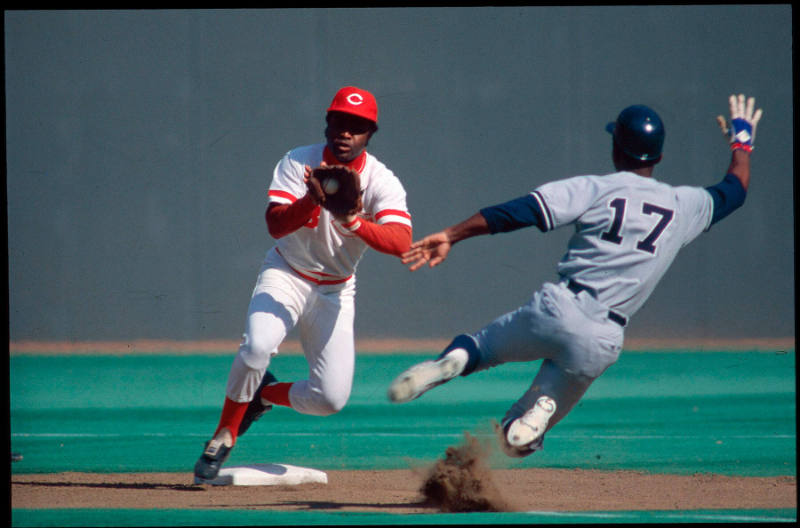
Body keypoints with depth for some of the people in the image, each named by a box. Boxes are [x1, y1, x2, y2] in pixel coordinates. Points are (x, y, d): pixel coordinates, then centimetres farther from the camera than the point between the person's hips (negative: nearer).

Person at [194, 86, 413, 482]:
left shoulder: (382, 182, -15)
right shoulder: (298, 163, -13)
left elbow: (401, 243, -30)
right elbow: (275, 224, -26)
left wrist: (354, 222, -46)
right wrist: (313, 200, -44)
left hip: (335, 292, 2)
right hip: (286, 275, -2)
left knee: (331, 398, -8)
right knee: (257, 346, -31)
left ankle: (264, 395, 24)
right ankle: (224, 435, -9)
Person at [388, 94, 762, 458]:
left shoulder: (594, 190, 2)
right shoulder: (684, 206, 10)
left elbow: (519, 211, -8)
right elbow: (734, 190, 31)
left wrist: (450, 236, -8)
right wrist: (742, 143, 50)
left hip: (556, 310, -2)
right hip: (602, 342, 2)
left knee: (480, 346, 24)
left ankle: (455, 359, -13)